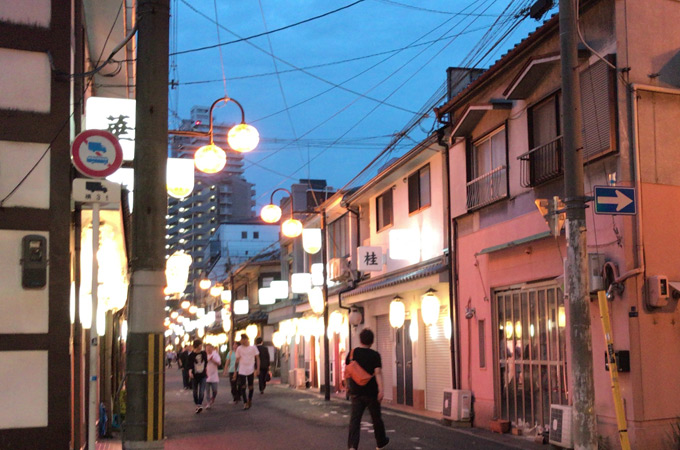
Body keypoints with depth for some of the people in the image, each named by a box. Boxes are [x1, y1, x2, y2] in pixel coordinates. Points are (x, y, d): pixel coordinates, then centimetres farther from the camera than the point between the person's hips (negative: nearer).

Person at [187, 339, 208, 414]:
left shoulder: (204, 353, 3)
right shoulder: (191, 354, -6)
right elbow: (190, 365, -11)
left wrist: (206, 373, 23)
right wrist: (190, 372, -30)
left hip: (202, 375, 1)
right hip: (195, 376, -1)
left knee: (202, 391, -15)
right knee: (195, 391, 10)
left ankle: (200, 405, -20)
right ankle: (197, 405, 26)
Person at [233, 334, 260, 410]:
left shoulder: (253, 348, -2)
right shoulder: (239, 349, 0)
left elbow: (257, 358, 1)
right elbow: (237, 360, 6)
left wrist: (257, 368, -9)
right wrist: (235, 371, 6)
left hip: (251, 370, 0)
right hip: (242, 371, 0)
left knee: (250, 387, 7)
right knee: (243, 387, -4)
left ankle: (250, 399, 28)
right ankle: (245, 402, 0)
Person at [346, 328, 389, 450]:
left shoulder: (352, 353, 2)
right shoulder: (375, 355, -8)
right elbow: (378, 372, -20)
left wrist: (349, 385, 27)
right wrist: (381, 389, -26)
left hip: (356, 392, 2)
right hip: (371, 392, -2)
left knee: (355, 419, -1)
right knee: (376, 418, 15)